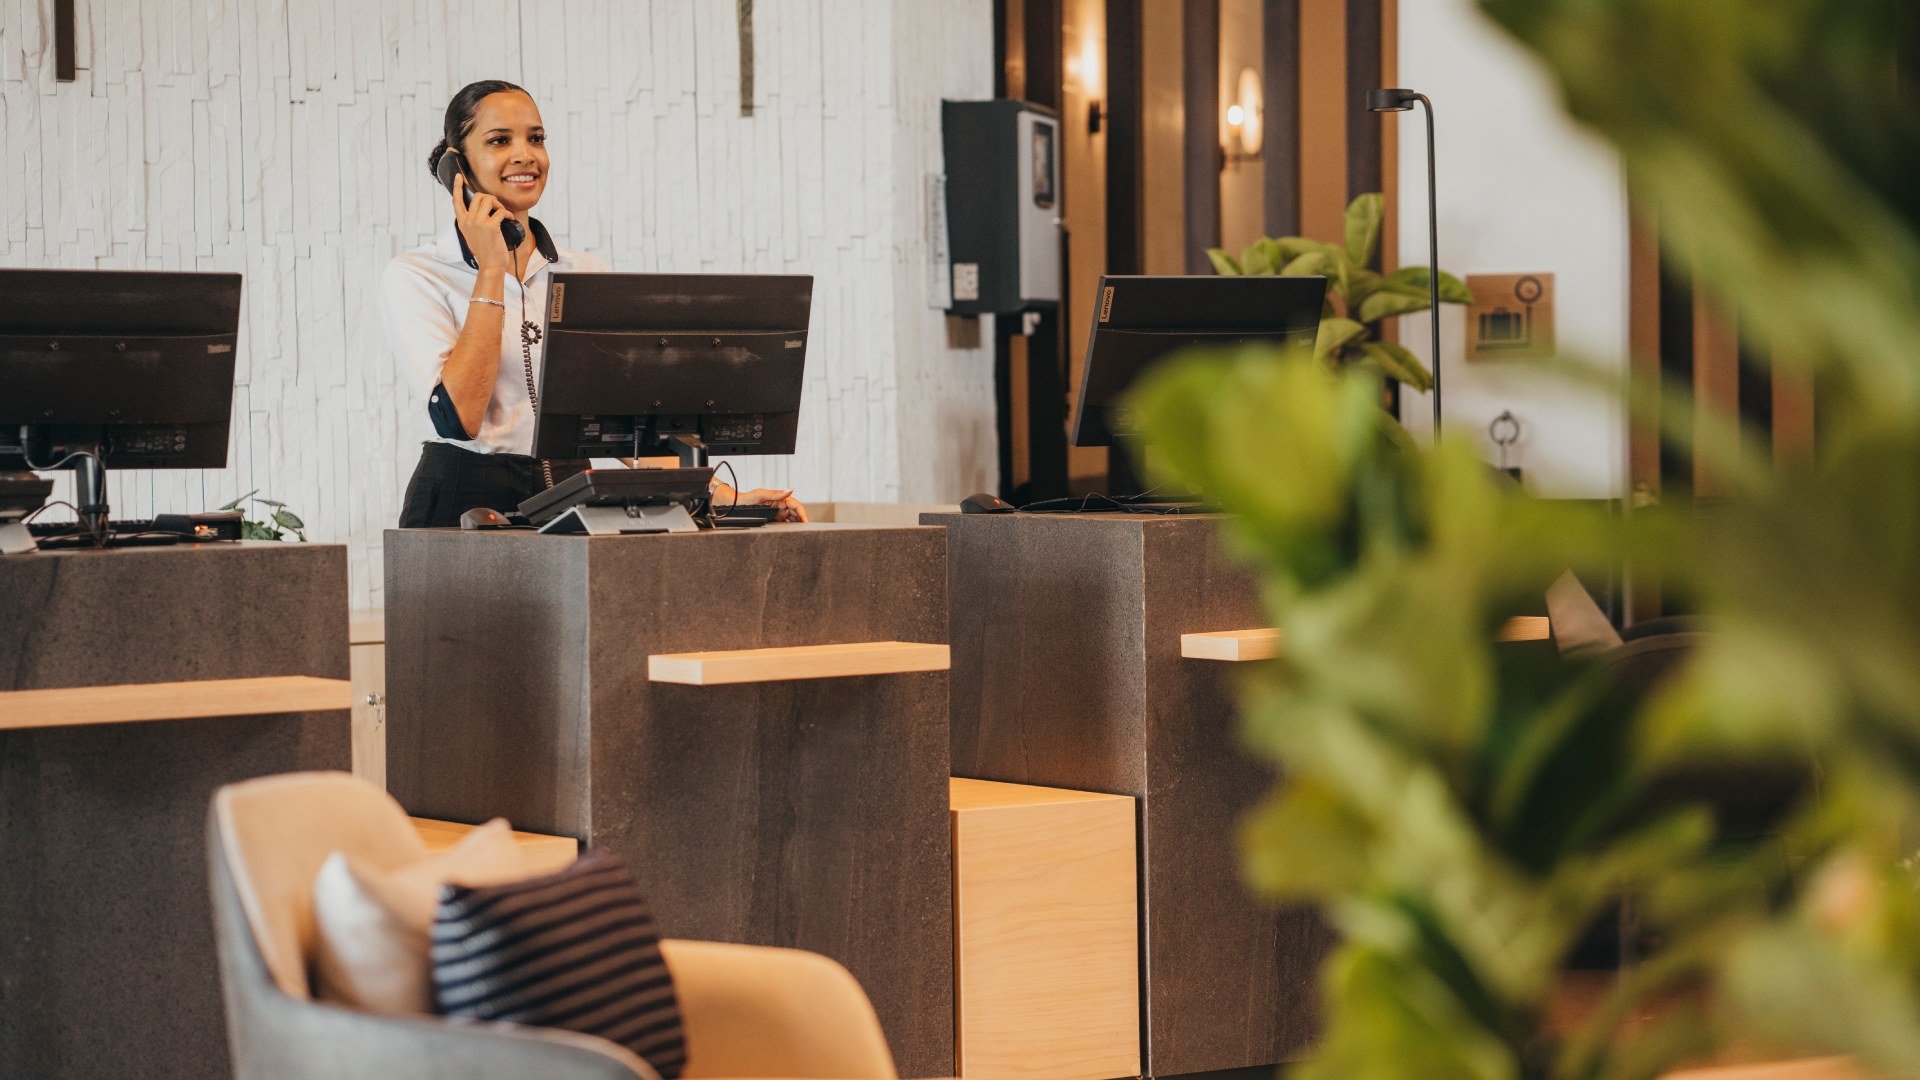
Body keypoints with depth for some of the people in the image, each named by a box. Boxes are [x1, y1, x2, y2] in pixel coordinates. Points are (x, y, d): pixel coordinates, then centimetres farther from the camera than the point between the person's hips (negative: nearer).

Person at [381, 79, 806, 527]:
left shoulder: (588, 273, 14)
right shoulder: (416, 277, 0)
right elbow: (459, 418, -13)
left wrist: (724, 495, -1)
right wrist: (491, 270, -8)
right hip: (466, 503, -3)